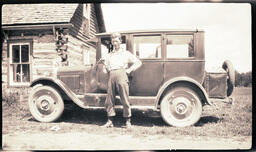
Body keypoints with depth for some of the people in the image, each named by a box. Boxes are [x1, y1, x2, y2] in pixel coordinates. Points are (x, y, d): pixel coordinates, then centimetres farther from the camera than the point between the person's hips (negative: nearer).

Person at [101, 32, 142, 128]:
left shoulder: (126, 53, 18)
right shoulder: (109, 55, 25)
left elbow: (138, 62, 15)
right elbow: (108, 70, 19)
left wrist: (130, 70, 3)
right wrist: (105, 63, 1)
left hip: (122, 75, -3)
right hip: (111, 76, 3)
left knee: (125, 100, -6)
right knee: (109, 100, 0)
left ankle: (128, 121, 3)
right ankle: (110, 121, 10)